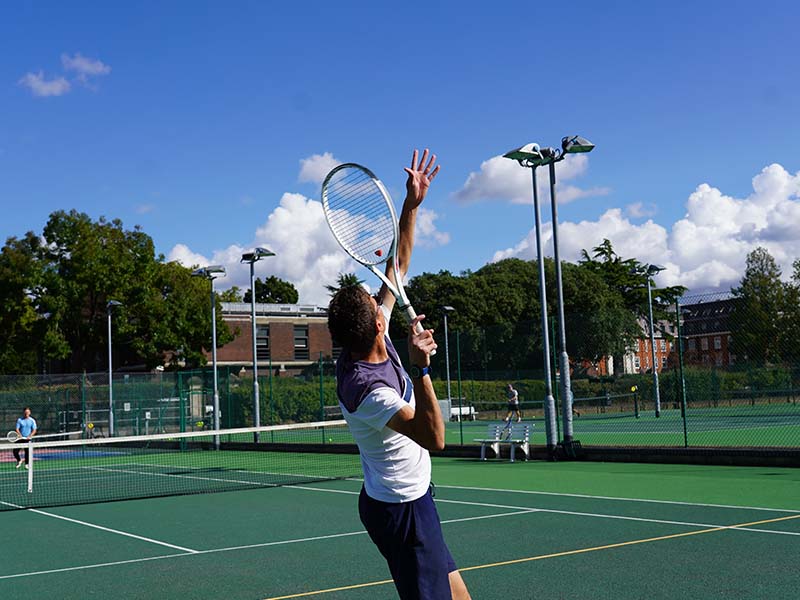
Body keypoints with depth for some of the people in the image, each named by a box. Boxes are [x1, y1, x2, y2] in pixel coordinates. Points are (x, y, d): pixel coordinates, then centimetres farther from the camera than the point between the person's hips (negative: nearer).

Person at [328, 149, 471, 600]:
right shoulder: (367, 389, -28)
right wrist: (421, 368, -39)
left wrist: (413, 203, 3)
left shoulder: (368, 340, -3)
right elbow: (435, 438, -32)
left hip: (408, 498, 10)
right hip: (402, 508, -10)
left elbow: (397, 269, 5)